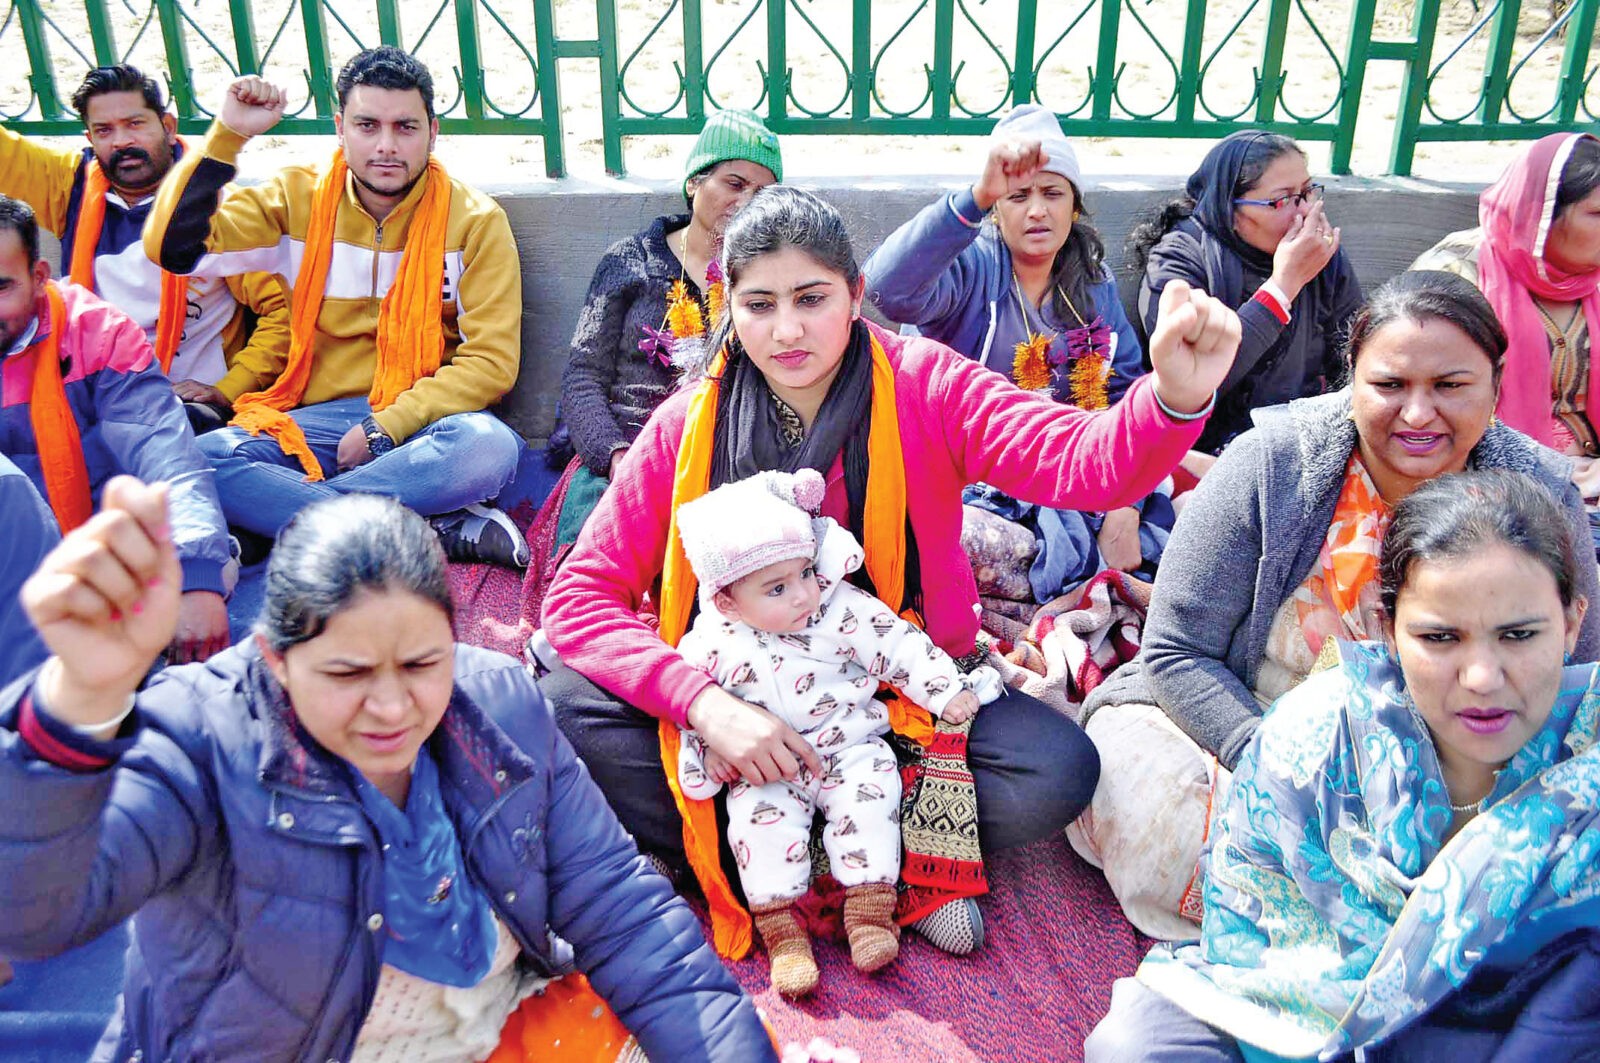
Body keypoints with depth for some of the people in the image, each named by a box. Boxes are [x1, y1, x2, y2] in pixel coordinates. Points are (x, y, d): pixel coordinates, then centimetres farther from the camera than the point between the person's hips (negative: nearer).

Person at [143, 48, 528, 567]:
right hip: (317, 420, 2)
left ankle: (276, 513, -23)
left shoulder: (475, 220, 1)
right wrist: (226, 136, -8)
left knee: (491, 446, -36)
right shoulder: (295, 199, 8)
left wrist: (387, 426, -14)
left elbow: (491, 360, -5)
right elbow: (176, 250, -1)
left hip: (420, 422, -2)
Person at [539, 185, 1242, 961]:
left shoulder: (922, 387, -11)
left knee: (1057, 772, -26)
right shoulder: (689, 425, -9)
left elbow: (1084, 462, -26)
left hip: (909, 686, -1)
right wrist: (705, 704, -28)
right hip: (749, 699, 1)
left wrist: (1177, 395, -49)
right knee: (566, 712, -23)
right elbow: (580, 596, -12)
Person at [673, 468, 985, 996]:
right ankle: (781, 928, -14)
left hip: (850, 749, 0)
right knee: (758, 815, -23)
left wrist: (946, 691, -8)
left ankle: (870, 908, -13)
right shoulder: (714, 641, -8)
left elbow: (901, 646, -4)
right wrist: (708, 747, -9)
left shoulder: (844, 610, -9)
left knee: (870, 794, -24)